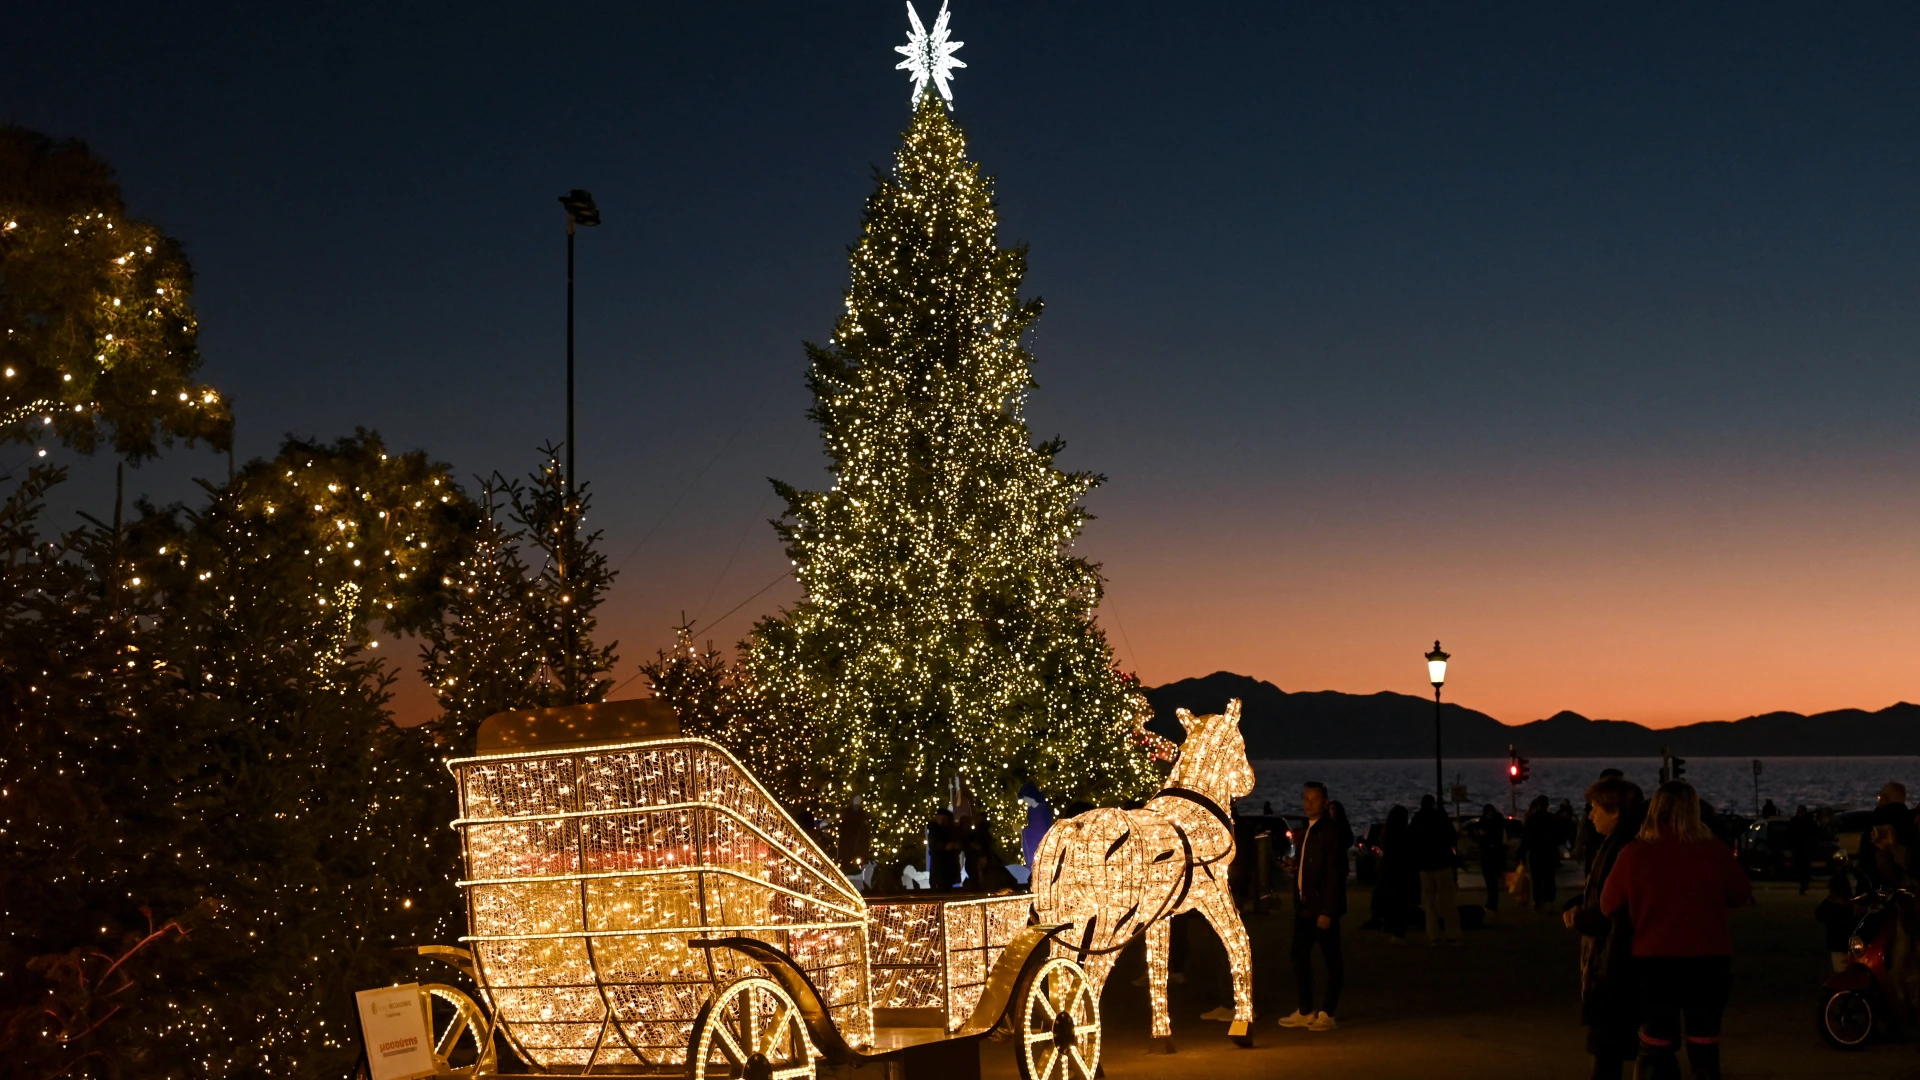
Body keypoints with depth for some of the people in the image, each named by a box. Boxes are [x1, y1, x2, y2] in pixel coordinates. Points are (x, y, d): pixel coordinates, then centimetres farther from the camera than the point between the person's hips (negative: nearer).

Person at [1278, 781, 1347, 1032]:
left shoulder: (1331, 831, -11)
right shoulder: (1305, 831, 14)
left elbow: (1335, 873, -16)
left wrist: (1327, 911, -19)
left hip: (1322, 907, -8)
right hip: (1304, 905, 8)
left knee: (1332, 960, 1)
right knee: (1300, 956, 10)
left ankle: (1327, 1014, 6)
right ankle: (1305, 1011, 18)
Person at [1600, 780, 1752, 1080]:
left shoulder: (1634, 853, -11)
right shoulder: (1715, 851, -9)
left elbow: (1609, 907, 0)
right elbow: (1742, 895, 6)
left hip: (1654, 962, 0)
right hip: (1708, 962, 0)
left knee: (1655, 1051, 11)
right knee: (1705, 1050, 13)